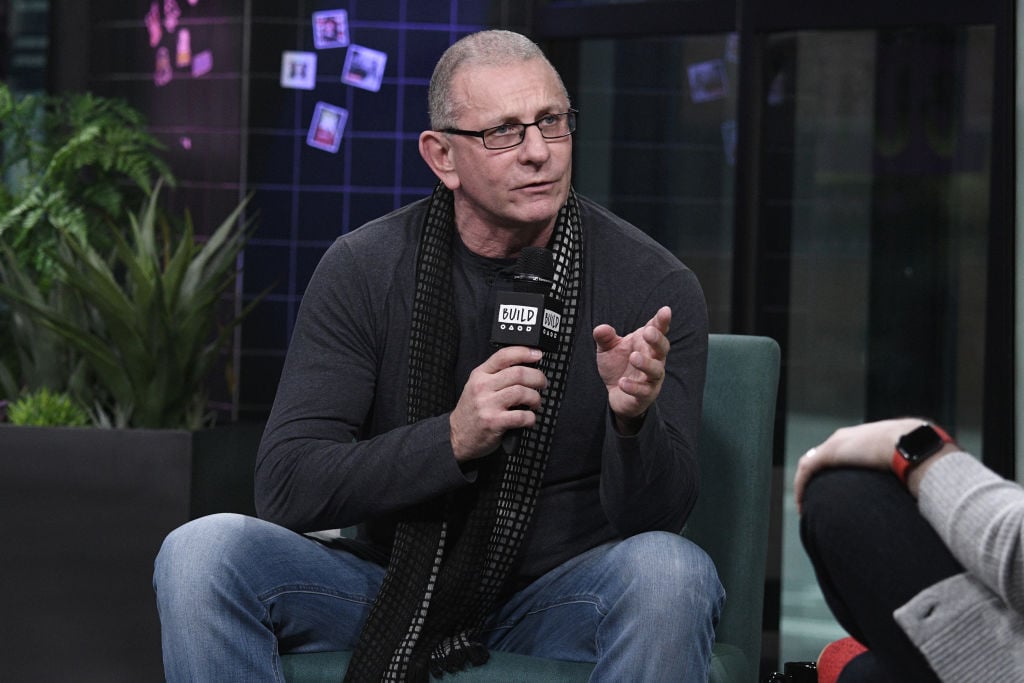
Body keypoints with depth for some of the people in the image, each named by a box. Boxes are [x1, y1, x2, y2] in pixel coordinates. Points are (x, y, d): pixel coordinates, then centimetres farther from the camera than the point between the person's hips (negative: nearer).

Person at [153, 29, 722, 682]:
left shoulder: (657, 287, -7)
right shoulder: (364, 269, -5)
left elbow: (654, 516, -10)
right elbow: (286, 488, -12)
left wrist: (635, 418, -33)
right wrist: (452, 439, -27)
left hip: (560, 602, 0)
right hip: (392, 582, 1)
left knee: (672, 572, -33)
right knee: (202, 550, -23)